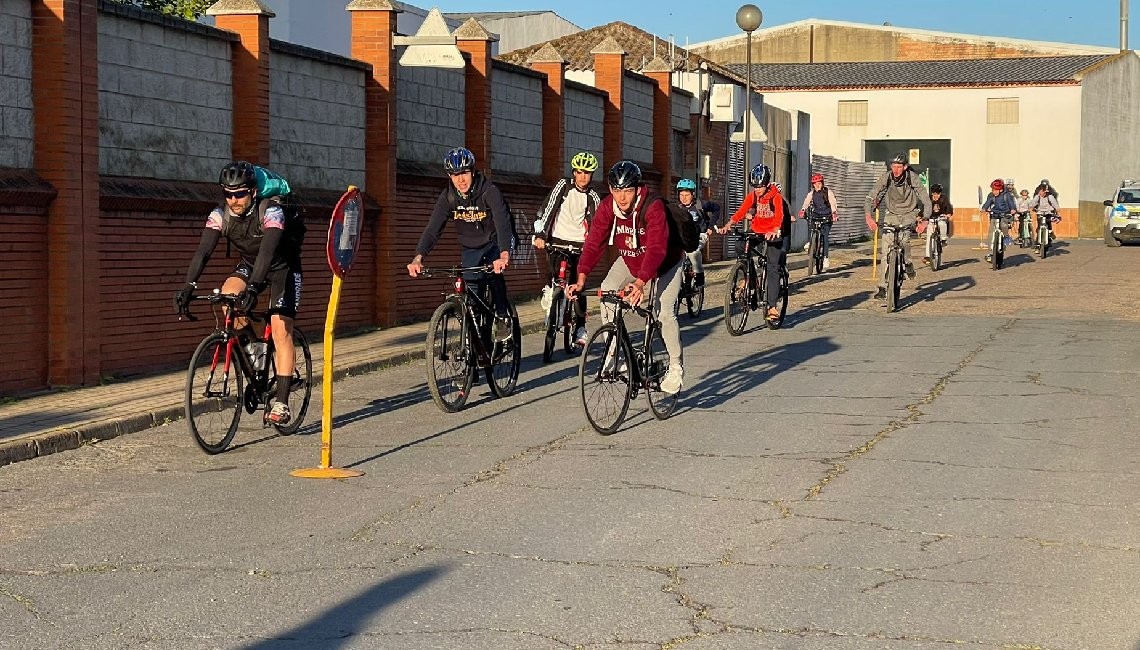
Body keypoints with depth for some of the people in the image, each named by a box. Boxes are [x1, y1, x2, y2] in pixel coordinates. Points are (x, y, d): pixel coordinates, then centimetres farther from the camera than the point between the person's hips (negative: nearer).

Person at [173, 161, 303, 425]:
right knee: (228, 293, -28)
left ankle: (281, 403, -15)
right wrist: (188, 287, -43)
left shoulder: (271, 211, -31)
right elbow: (203, 251, -28)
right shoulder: (220, 215, -19)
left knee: (281, 331, -16)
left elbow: (268, 250, -45)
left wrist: (253, 287, -59)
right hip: (249, 264, 4)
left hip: (283, 267, -4)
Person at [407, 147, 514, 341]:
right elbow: (433, 228, -24)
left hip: (494, 244, -3)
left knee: (494, 272, -32)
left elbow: (503, 222, -40)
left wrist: (504, 255, -57)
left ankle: (502, 317, -13)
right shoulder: (448, 197, -16)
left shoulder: (489, 192, -27)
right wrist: (418, 258, -41)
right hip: (469, 248, 3)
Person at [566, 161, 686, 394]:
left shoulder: (653, 207, -35)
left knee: (664, 312, -19)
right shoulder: (607, 208, -21)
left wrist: (640, 283, -55)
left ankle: (676, 367, 0)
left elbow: (656, 249, -43)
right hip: (629, 260, 5)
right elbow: (594, 242, -25)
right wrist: (581, 279, -39)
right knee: (606, 293, -17)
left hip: (665, 263, -5)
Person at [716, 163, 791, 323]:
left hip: (775, 233, -5)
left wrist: (775, 231, -53)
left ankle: (772, 306, -11)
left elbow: (779, 215, -33)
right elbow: (741, 211, -17)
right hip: (757, 231, 5)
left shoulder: (776, 196, -18)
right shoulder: (752, 196, -6)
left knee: (773, 267, -11)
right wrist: (727, 226, -34)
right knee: (740, 247, -21)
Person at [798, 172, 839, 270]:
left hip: (827, 217, -3)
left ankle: (825, 258, -10)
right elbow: (806, 202, -13)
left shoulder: (828, 192, -8)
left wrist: (834, 214, -34)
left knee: (825, 235, -13)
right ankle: (811, 241, -4)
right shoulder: (811, 193, 0)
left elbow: (833, 203, -18)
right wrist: (802, 210, -33)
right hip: (816, 215, 3)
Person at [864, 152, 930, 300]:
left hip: (909, 214, -1)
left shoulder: (913, 178, -20)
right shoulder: (885, 178, -18)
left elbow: (926, 200, -18)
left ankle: (908, 264, -4)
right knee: (886, 251, -8)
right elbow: (870, 198, -21)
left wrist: (925, 220, -31)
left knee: (903, 237, -32)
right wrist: (869, 217, -38)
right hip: (891, 214, 2)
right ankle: (883, 288, -3)